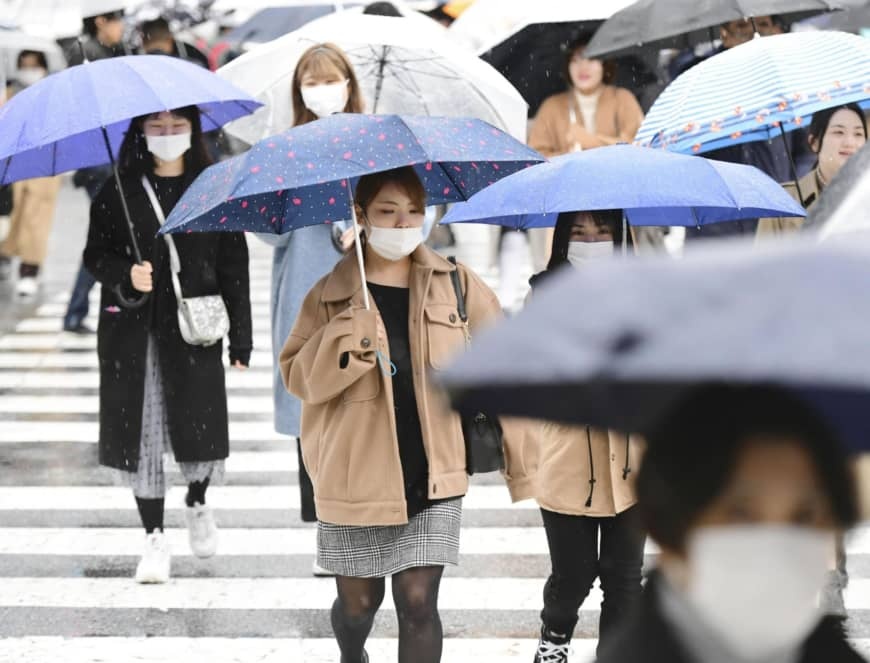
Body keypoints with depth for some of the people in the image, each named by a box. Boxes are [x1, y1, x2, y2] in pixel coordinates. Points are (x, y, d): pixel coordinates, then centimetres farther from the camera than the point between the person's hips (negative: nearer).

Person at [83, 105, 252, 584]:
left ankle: (197, 504, 31)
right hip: (132, 332, 1)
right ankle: (155, 539, 12)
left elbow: (234, 266, 2)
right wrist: (125, 274, -15)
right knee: (140, 433, 1)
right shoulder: (118, 192, 4)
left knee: (199, 427, -1)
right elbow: (95, 254, 7)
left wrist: (241, 338, -2)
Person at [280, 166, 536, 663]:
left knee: (418, 603, -5)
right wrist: (345, 341, -22)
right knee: (359, 602, 13)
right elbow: (298, 376, -4)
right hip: (356, 479, 0)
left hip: (433, 478, 0)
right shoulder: (332, 295, 0)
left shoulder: (457, 286, 1)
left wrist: (521, 462, -1)